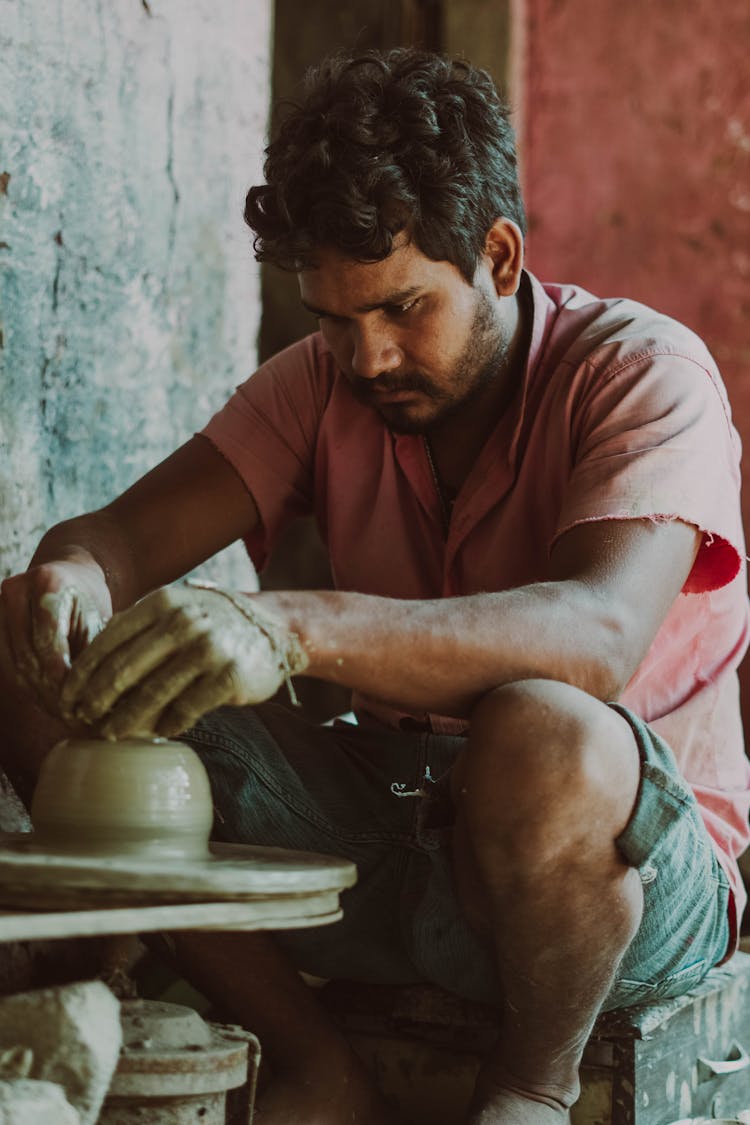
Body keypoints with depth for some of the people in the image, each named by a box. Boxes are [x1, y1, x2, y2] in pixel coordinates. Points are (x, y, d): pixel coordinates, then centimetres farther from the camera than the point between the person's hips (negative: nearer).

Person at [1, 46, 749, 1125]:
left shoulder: (644, 373, -13)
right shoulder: (324, 383, 5)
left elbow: (599, 635, -32)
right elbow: (128, 532, -6)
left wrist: (294, 626, -47)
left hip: (638, 879, -4)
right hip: (386, 831, 5)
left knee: (544, 740, -41)